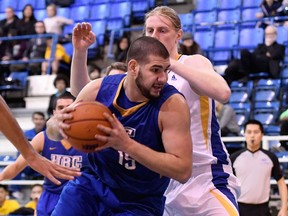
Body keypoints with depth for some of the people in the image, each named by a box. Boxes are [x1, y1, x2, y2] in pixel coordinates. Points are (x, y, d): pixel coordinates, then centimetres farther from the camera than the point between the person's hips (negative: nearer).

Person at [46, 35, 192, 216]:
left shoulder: (172, 104, -22)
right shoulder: (99, 89, -12)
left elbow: (183, 170, -27)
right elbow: (53, 129, 2)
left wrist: (128, 145, -37)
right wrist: (57, 125, -25)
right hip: (93, 185, 3)